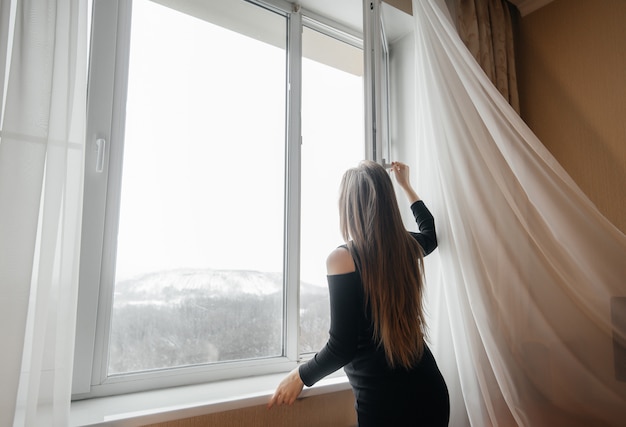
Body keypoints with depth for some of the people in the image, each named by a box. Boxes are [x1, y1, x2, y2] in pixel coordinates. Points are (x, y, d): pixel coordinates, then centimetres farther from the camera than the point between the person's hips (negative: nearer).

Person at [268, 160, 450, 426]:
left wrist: (301, 375, 0)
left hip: (385, 401, -6)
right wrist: (405, 186, 34)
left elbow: (342, 348, -17)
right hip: (429, 389, 6)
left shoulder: (343, 259, -17)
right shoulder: (408, 246, -1)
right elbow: (430, 233, 26)